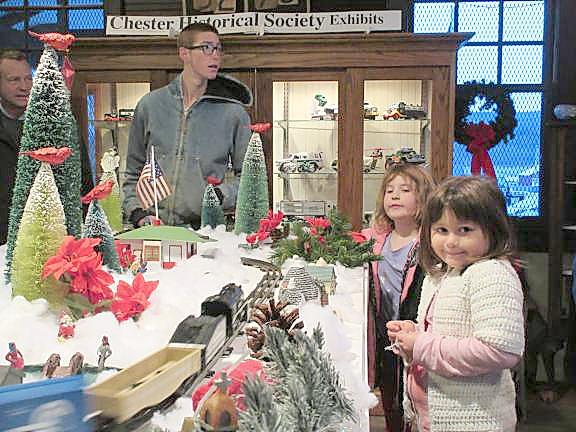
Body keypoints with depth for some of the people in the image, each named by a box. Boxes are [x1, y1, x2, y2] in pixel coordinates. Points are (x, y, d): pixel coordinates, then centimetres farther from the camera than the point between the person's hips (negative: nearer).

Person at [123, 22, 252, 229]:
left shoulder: (233, 113, 5)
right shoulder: (150, 105, 11)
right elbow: (134, 171, 19)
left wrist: (222, 194, -6)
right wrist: (137, 211, 6)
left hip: (204, 228, -1)